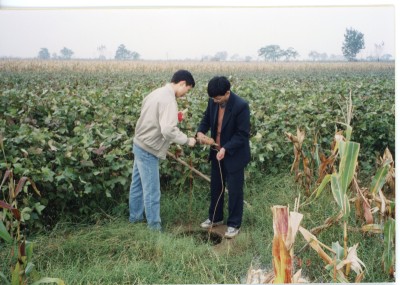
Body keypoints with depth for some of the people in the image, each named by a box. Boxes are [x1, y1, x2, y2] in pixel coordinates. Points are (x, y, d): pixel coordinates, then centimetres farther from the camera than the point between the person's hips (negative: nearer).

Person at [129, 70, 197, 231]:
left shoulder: (158, 92, 6)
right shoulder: (168, 100, -23)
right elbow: (168, 130, -31)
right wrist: (187, 140, -18)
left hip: (140, 144, 10)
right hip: (148, 149, -10)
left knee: (138, 184, 21)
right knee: (152, 191, 2)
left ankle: (135, 216, 37)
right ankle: (154, 226, 14)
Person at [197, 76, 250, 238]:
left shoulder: (241, 106, -24)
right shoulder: (213, 102, -5)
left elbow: (243, 134, -22)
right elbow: (207, 119, 9)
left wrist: (226, 148, -31)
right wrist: (200, 131, -13)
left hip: (234, 155, -6)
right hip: (217, 152, 7)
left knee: (234, 190, 5)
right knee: (215, 187, 18)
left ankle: (234, 224, 20)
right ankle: (215, 218, 36)